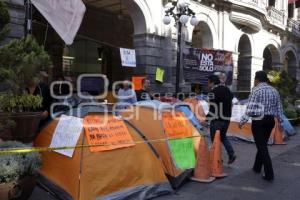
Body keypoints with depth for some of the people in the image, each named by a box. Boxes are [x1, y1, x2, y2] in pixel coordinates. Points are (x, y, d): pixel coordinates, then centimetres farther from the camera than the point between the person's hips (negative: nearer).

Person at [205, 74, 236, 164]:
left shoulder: (213, 92, -15)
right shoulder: (227, 90, 11)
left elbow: (213, 108, -19)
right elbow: (231, 104, 17)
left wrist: (206, 118, -14)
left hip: (217, 120, -8)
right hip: (226, 119, 8)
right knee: (223, 136, 23)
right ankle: (231, 154, 11)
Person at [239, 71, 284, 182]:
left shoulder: (256, 90, -10)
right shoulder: (274, 90, 9)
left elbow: (250, 108, -15)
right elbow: (279, 108, 12)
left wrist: (243, 121, -11)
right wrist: (280, 121, 20)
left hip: (258, 121, -7)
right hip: (270, 121, 7)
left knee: (262, 147, -3)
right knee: (263, 145, 19)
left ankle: (269, 174, -5)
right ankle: (257, 167, 32)